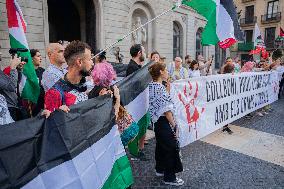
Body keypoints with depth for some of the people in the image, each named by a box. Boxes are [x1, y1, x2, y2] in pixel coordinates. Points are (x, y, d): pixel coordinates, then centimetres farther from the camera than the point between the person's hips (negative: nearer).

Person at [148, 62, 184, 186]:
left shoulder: (152, 85, 6)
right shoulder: (160, 87, -23)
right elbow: (166, 110, -22)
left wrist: (168, 87, 8)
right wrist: (174, 125, -15)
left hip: (157, 121, 10)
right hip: (164, 122, -10)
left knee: (161, 145, 22)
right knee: (172, 147, 4)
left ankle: (160, 169, 39)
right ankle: (169, 177, 18)